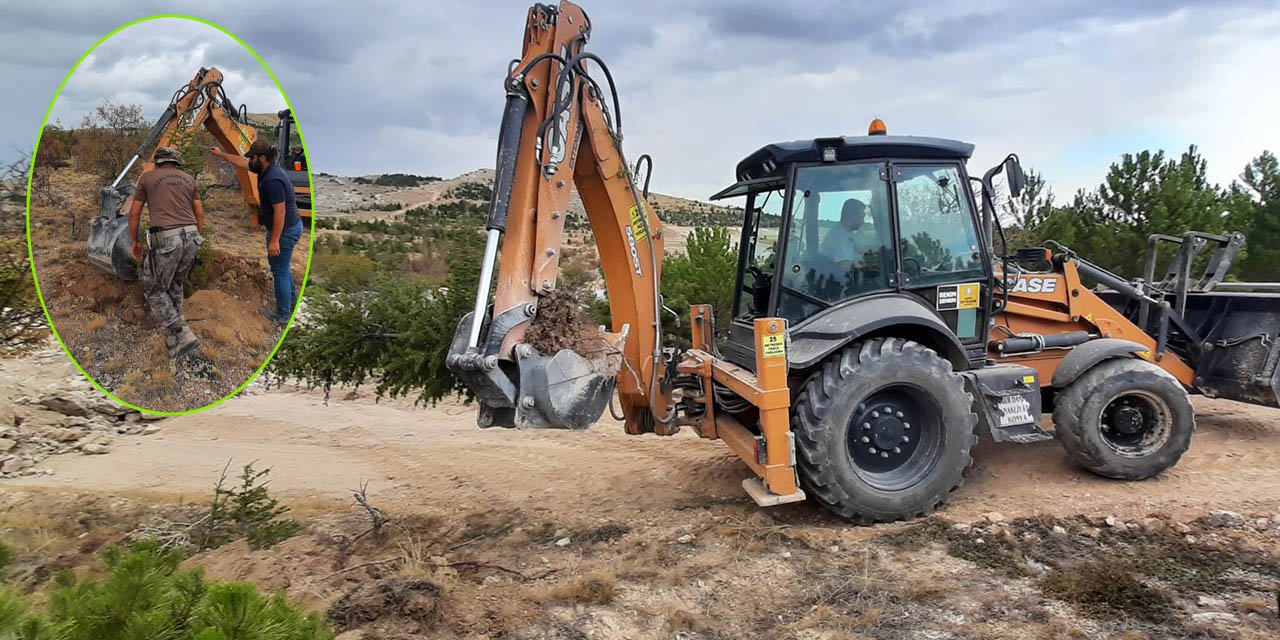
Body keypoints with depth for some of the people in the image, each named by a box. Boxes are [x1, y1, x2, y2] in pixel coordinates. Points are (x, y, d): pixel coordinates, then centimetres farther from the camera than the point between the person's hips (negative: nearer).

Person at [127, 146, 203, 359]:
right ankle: (173, 335, 27)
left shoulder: (147, 178, 11)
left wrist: (135, 242, 21)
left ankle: (181, 335, -3)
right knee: (174, 285, 25)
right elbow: (200, 215, 16)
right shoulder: (188, 179, 20)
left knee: (154, 290, 10)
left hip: (164, 239, -4)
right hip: (190, 237, 4)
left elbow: (134, 214, 10)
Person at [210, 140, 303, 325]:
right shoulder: (267, 170, 6)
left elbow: (280, 211, -27)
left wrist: (274, 240, -25)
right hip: (291, 226, 10)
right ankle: (292, 297, 41)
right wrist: (221, 154, 34)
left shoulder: (272, 180, -25)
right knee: (280, 265, 26)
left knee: (280, 271, 0)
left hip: (284, 230, -10)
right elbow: (241, 162, 25)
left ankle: (282, 316, 9)